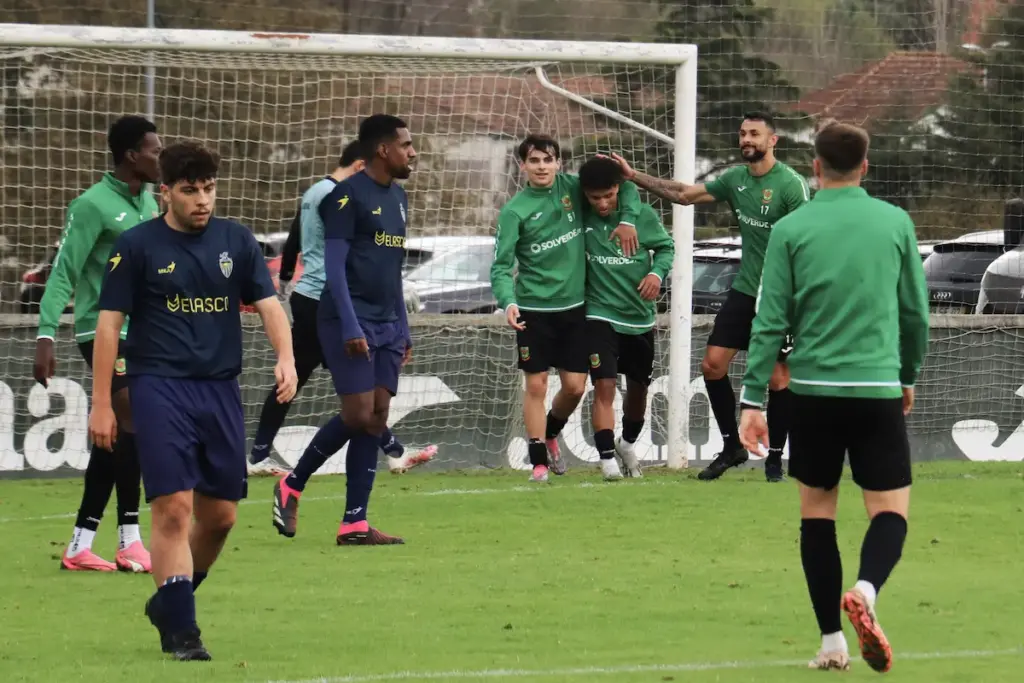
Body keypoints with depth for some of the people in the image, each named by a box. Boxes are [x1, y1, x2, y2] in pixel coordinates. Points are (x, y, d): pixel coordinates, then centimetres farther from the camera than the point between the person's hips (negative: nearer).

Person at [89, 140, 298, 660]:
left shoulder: (236, 241, 8)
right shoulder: (137, 246, -2)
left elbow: (268, 304, 4)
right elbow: (108, 324, -1)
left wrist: (285, 358, -16)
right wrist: (101, 403, -5)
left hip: (220, 388, 4)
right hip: (159, 387, -4)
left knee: (220, 514, 7)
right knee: (174, 508, -13)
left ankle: (168, 603, 30)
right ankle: (181, 630, -9)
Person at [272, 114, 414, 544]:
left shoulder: (397, 198, 16)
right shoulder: (348, 196, -9)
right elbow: (334, 265, -13)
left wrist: (404, 331, 20)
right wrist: (350, 327, -20)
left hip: (387, 327, 8)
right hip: (350, 322, -8)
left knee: (376, 419, 1)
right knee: (358, 415, -11)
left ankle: (354, 524, 1)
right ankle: (291, 486, 9)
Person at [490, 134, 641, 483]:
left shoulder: (572, 187, 0)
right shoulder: (515, 211, -8)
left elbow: (625, 186, 11)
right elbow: (501, 265, -12)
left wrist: (627, 219, -6)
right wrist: (508, 302, -28)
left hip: (574, 305, 3)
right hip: (534, 307, -3)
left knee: (575, 386, 4)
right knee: (536, 385, -2)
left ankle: (549, 435, 33)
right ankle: (539, 462, 6)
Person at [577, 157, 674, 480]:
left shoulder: (643, 214, -8)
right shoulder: (580, 216, -10)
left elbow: (666, 246, 5)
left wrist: (657, 272, -13)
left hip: (639, 316, 2)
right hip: (600, 315, -2)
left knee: (638, 387, 18)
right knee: (604, 385, -17)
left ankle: (628, 443, 43)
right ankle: (608, 459, -14)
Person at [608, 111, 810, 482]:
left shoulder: (790, 184, -13)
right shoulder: (736, 178, 7)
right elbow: (684, 193, 17)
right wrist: (634, 176, 13)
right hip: (744, 289, 6)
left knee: (777, 378, -2)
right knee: (713, 364, 1)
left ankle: (775, 458, 13)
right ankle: (731, 446, 15)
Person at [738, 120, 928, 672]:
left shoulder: (790, 230, -1)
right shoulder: (895, 223, 2)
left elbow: (771, 321, -4)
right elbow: (915, 311, 9)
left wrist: (752, 399, -1)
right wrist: (909, 376, 24)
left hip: (813, 390, 1)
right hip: (877, 388, 0)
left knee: (817, 510, 12)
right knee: (891, 508, 4)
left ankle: (831, 642, 8)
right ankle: (866, 590, -27)